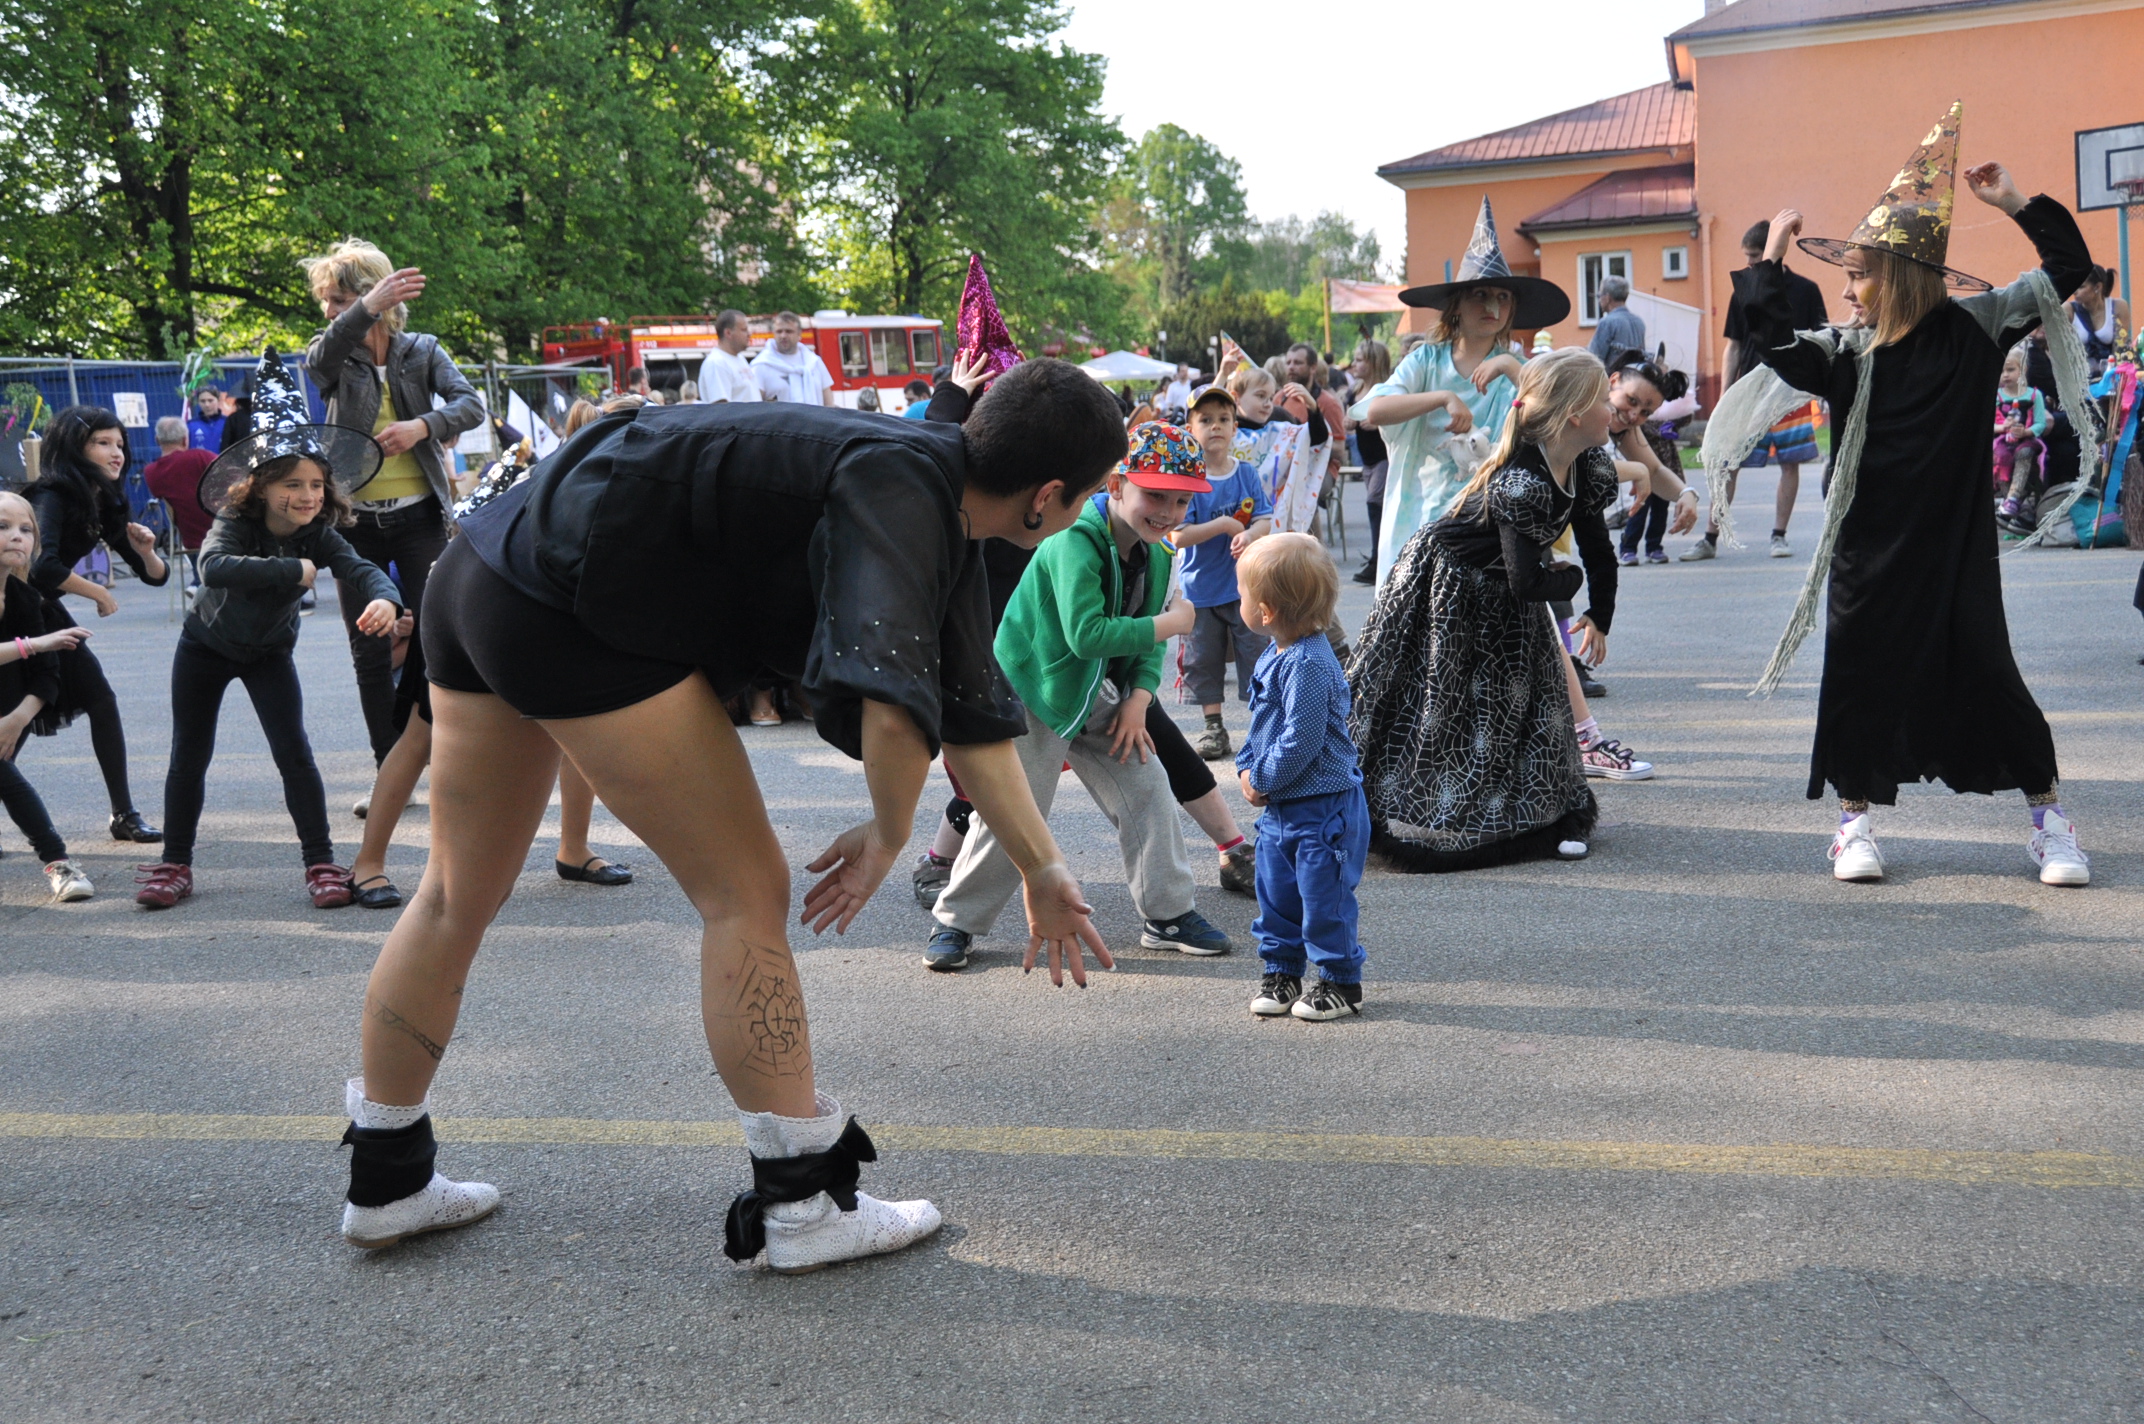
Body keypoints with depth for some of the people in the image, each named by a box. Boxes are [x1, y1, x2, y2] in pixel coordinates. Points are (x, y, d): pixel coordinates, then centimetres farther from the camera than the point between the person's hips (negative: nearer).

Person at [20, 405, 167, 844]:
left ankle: (124, 815, 6)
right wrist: (99, 594, -23)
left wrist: (145, 551, -18)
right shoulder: (51, 496, -22)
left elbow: (155, 576, 4)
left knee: (101, 700, 2)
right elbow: (44, 567, -38)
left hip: (45, 611, 8)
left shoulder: (103, 504, 1)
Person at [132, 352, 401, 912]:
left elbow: (362, 569, -39)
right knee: (189, 757, 6)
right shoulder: (236, 525, -29)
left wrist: (383, 598, -62)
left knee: (294, 754, -10)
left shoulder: (319, 535, -22)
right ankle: (175, 864, 20)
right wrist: (293, 571, -52)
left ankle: (321, 863, -2)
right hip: (206, 646, -1)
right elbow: (214, 567, -49)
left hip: (269, 651, 1)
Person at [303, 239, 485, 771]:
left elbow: (472, 405, -8)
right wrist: (369, 308, -42)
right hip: (355, 523, 2)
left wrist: (423, 426, -28)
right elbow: (319, 359, -23)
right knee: (368, 652, 4)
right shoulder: (333, 356, 3)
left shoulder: (422, 351, 3)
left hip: (418, 517, -2)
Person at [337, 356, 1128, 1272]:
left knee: (457, 894, 18)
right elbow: (894, 703, -32)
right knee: (745, 892, -2)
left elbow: (974, 716, 19)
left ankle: (385, 1184, 33)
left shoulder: (943, 509, 13)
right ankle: (802, 1205, 8)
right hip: (573, 612, -11)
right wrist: (889, 835, -13)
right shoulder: (901, 494, -17)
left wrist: (1042, 868, 22)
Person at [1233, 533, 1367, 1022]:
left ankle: (1340, 982, 15)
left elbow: (1302, 739, -27)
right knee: (1276, 891, 16)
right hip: (1279, 806, 10)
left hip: (1321, 810, -10)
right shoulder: (1275, 654, 7)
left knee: (1324, 898, 1)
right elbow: (1262, 722, 17)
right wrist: (1247, 767, 2)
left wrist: (1262, 779, -15)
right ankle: (1281, 971, 30)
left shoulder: (1309, 665, -25)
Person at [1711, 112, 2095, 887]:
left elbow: (2067, 268, 3)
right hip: (1869, 547, 1)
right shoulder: (1848, 352, -2)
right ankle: (1855, 820, 17)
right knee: (1860, 676, 3)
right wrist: (1772, 256, -14)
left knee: (1985, 671, 2)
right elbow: (1775, 341, -15)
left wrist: (2015, 203, -5)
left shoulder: (1975, 327, -1)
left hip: (1957, 544, -1)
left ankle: (2050, 819, 16)